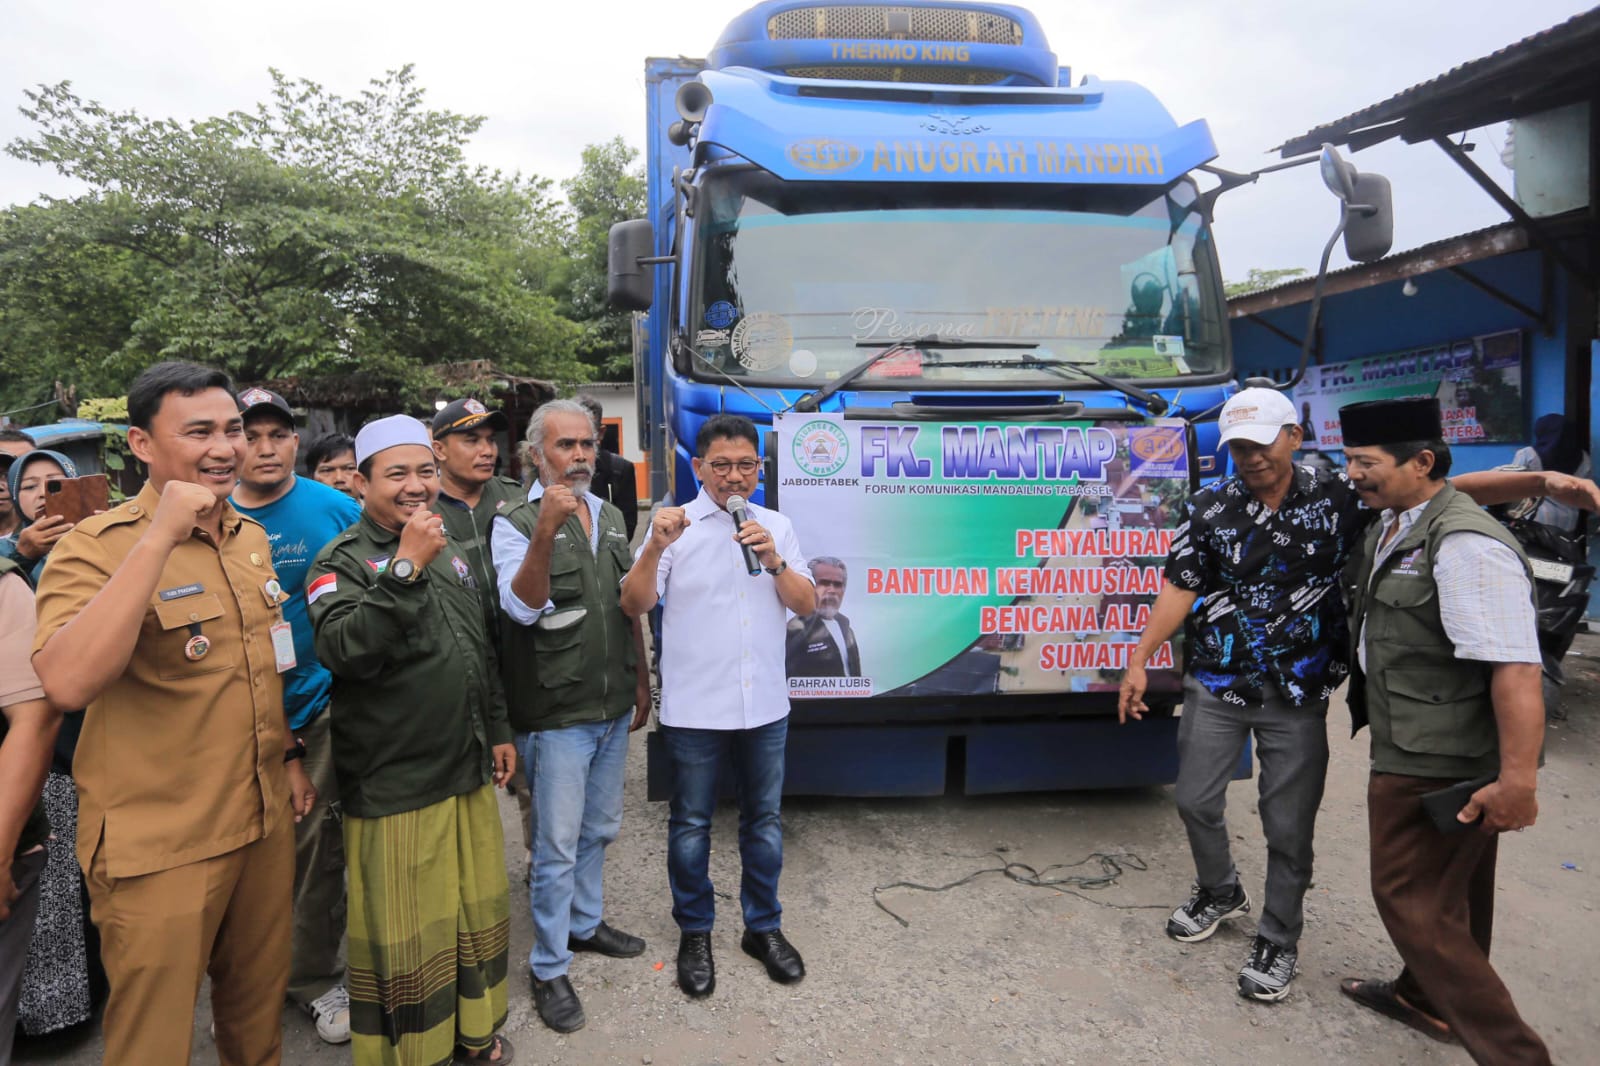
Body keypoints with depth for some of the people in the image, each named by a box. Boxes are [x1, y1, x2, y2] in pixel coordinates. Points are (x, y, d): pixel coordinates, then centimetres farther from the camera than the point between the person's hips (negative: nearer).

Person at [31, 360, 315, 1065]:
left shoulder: (252, 537, 7)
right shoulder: (98, 546, -14)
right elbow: (67, 683, -32)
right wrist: (160, 536, -32)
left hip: (265, 822, 6)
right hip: (159, 846, -6)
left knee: (260, 1008, 22)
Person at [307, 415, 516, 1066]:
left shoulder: (451, 551, 12)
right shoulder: (343, 561, -8)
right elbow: (343, 650, -26)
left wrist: (497, 729, 19)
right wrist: (406, 567, -29)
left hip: (469, 771, 7)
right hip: (393, 786, -6)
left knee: (477, 909, 17)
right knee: (404, 933, 5)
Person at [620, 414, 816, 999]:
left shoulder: (777, 527, 6)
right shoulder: (674, 525, -4)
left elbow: (807, 604, 0)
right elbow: (634, 604, -10)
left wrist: (774, 561, -17)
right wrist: (655, 548, -26)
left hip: (765, 704, 3)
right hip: (694, 707, -3)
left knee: (764, 819, 15)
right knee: (691, 824, 11)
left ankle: (763, 926, 33)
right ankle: (694, 934, 29)